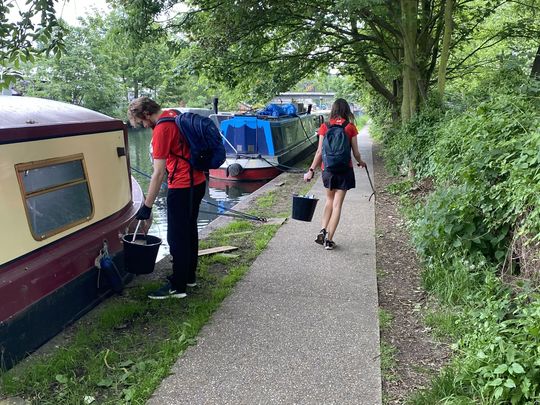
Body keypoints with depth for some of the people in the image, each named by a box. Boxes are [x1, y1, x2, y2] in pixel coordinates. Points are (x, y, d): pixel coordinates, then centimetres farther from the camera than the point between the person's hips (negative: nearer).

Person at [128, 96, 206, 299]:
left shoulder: (161, 130, -19)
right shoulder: (174, 115, 8)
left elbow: (158, 174, -21)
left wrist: (147, 206, -16)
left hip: (182, 187, -10)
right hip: (198, 182, 10)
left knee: (177, 238, -1)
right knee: (189, 231, 18)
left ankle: (177, 286, 8)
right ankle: (189, 276, 31)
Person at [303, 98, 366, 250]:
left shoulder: (324, 127, -3)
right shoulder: (350, 128, -4)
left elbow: (320, 152, -6)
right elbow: (356, 153, -1)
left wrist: (311, 170, 0)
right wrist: (361, 162, 20)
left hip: (328, 168, 2)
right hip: (344, 170, -2)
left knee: (330, 199, 22)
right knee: (337, 204, 4)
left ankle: (323, 231, 10)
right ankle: (329, 239, 4)